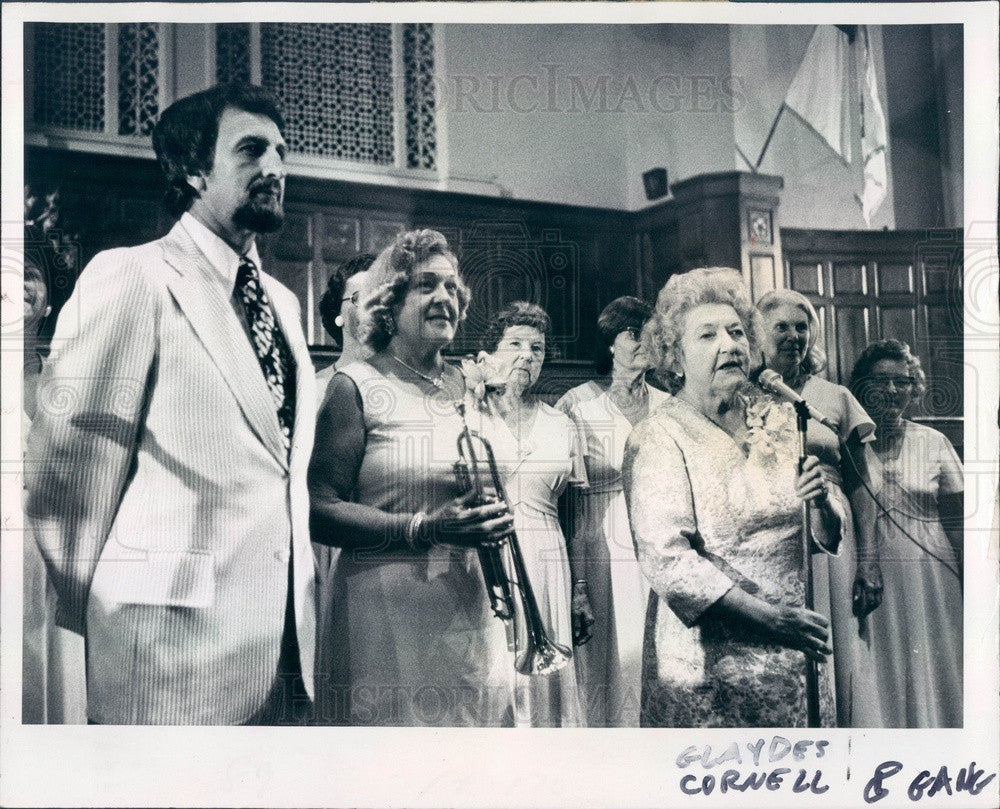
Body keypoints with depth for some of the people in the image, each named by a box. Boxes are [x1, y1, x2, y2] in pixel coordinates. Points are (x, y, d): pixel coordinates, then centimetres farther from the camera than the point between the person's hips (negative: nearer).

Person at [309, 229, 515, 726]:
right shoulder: (357, 386, -4)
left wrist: (487, 515, 7)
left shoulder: (461, 387, 14)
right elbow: (320, 510, -13)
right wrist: (425, 530, -22)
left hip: (470, 610, 6)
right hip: (390, 619, -6)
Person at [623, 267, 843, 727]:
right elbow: (666, 560, -21)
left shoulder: (779, 419, 7)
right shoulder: (658, 440, -10)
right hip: (709, 666, -5)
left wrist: (821, 504, -13)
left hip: (797, 655, 5)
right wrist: (770, 618, -24)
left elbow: (828, 538, 9)